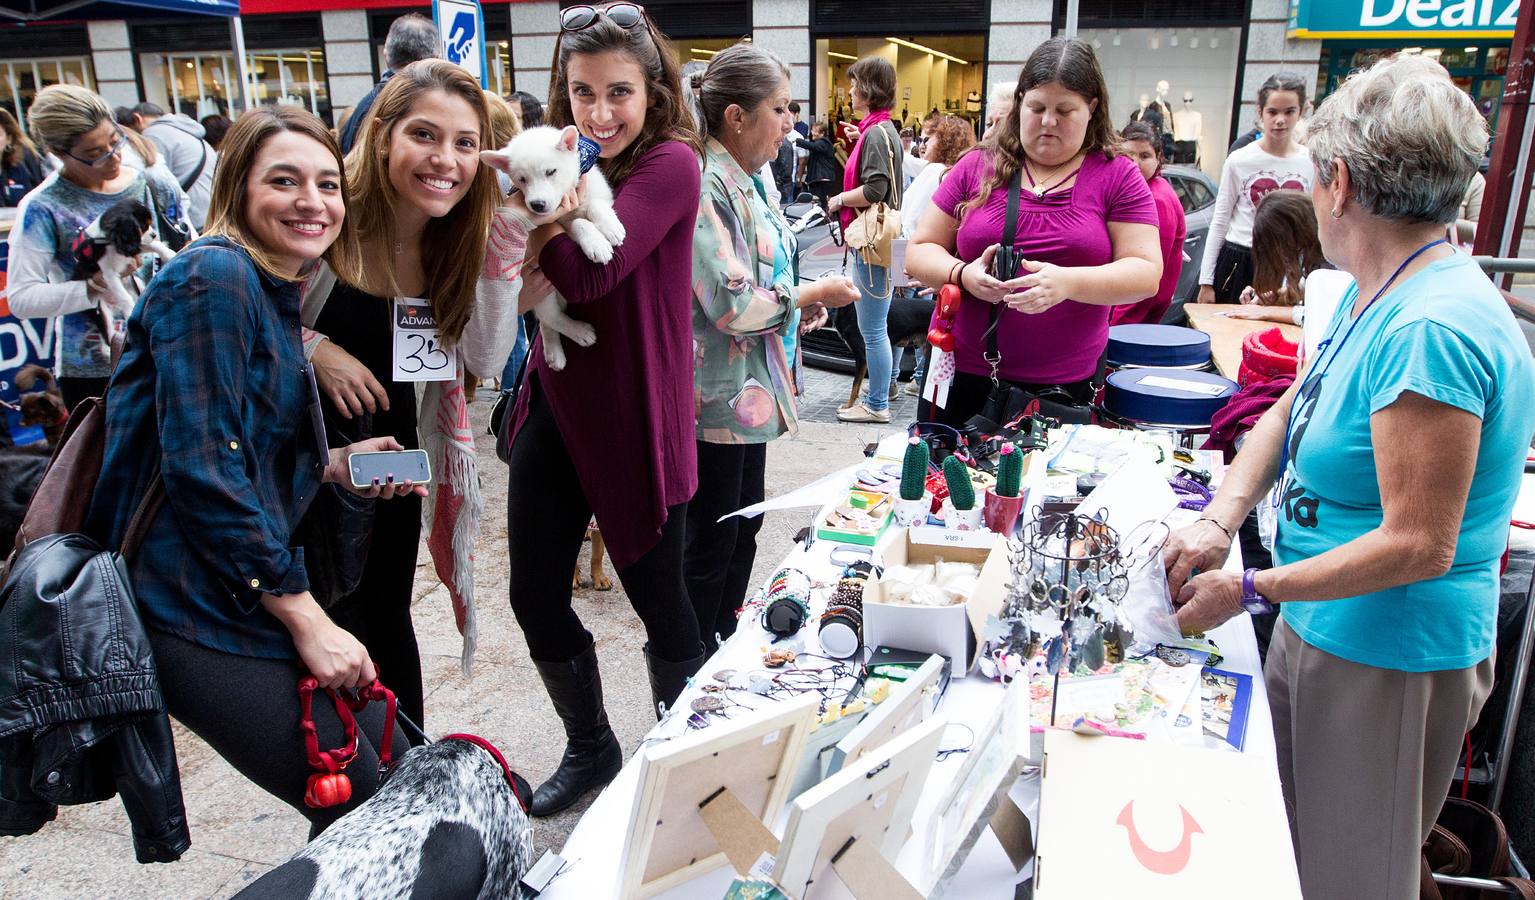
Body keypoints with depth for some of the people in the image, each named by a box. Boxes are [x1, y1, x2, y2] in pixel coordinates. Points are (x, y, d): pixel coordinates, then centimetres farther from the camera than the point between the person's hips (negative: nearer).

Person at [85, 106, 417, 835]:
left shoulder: (276, 295, 15)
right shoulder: (212, 277, -14)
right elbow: (202, 468, -22)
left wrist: (337, 464, 2)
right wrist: (305, 617, -20)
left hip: (251, 598, 9)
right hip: (199, 616, -9)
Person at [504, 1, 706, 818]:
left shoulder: (670, 163, -12)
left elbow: (593, 270, -25)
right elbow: (517, 285, 3)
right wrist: (527, 284, -19)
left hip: (635, 419, -6)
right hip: (553, 405, 7)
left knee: (658, 599, 7)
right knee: (535, 598, 12)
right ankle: (589, 750, 36)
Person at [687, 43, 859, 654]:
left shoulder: (739, 180, 10)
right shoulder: (706, 185, -21)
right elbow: (732, 307, -25)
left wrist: (797, 305, 7)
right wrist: (814, 294, -13)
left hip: (748, 391, 10)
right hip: (718, 395, -10)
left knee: (742, 532, 20)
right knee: (711, 547, 3)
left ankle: (725, 653, 38)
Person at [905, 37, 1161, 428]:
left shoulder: (1118, 176, 1)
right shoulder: (976, 168, 5)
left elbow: (1145, 272, -6)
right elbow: (919, 252, 5)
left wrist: (1067, 282, -24)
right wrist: (963, 274, -17)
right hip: (961, 377, 1)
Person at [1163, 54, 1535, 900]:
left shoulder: (1432, 329, -28)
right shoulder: (1371, 294, 3)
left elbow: (1418, 546, -27)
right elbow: (1290, 412, 10)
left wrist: (1250, 591, -19)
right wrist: (1217, 522, -6)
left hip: (1388, 660, -9)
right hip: (1318, 628, 9)